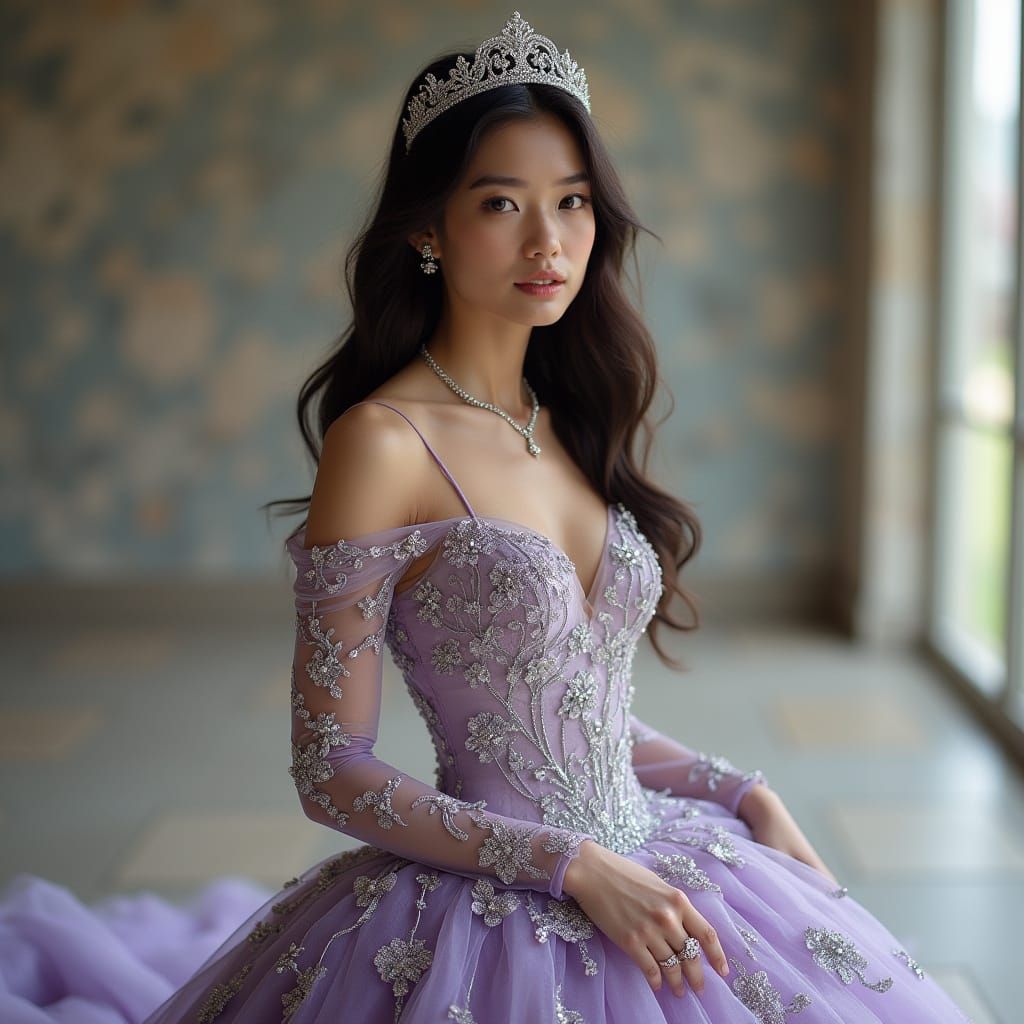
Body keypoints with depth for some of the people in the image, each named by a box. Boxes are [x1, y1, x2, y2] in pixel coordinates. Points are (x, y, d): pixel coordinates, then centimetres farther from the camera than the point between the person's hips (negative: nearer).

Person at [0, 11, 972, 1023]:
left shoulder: (570, 422, 5)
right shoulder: (384, 443, -16)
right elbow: (332, 772, -15)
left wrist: (747, 796, 2)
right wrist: (574, 865, -19)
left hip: (640, 884, 7)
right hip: (488, 924, -6)